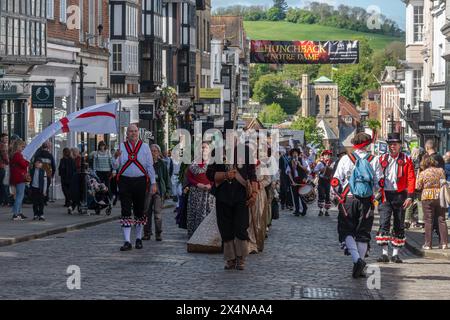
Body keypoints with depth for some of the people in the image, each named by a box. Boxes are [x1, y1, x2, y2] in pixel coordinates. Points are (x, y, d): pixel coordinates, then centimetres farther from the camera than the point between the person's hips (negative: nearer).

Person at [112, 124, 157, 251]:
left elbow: (150, 166, 6)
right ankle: (127, 242, -7)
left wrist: (153, 183, 0)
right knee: (126, 211, -6)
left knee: (139, 211, 10)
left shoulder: (145, 147, 6)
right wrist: (116, 157, -15)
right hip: (125, 182, 0)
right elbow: (115, 167, 5)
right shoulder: (121, 147, 7)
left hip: (140, 182, 0)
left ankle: (139, 239, 24)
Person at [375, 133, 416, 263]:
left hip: (400, 196, 0)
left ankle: (395, 254, 13)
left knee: (399, 226, 5)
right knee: (384, 224, -8)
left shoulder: (406, 160, 3)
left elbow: (411, 179, -2)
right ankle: (385, 253, -7)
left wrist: (410, 196, -10)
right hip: (385, 195, 0)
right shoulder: (382, 159, 8)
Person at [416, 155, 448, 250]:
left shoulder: (423, 173, -8)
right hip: (440, 196, 3)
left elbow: (418, 187, -4)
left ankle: (428, 244, 3)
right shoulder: (441, 171, 0)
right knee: (442, 220, 8)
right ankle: (444, 243, 7)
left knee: (428, 221, 3)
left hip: (427, 197, -2)